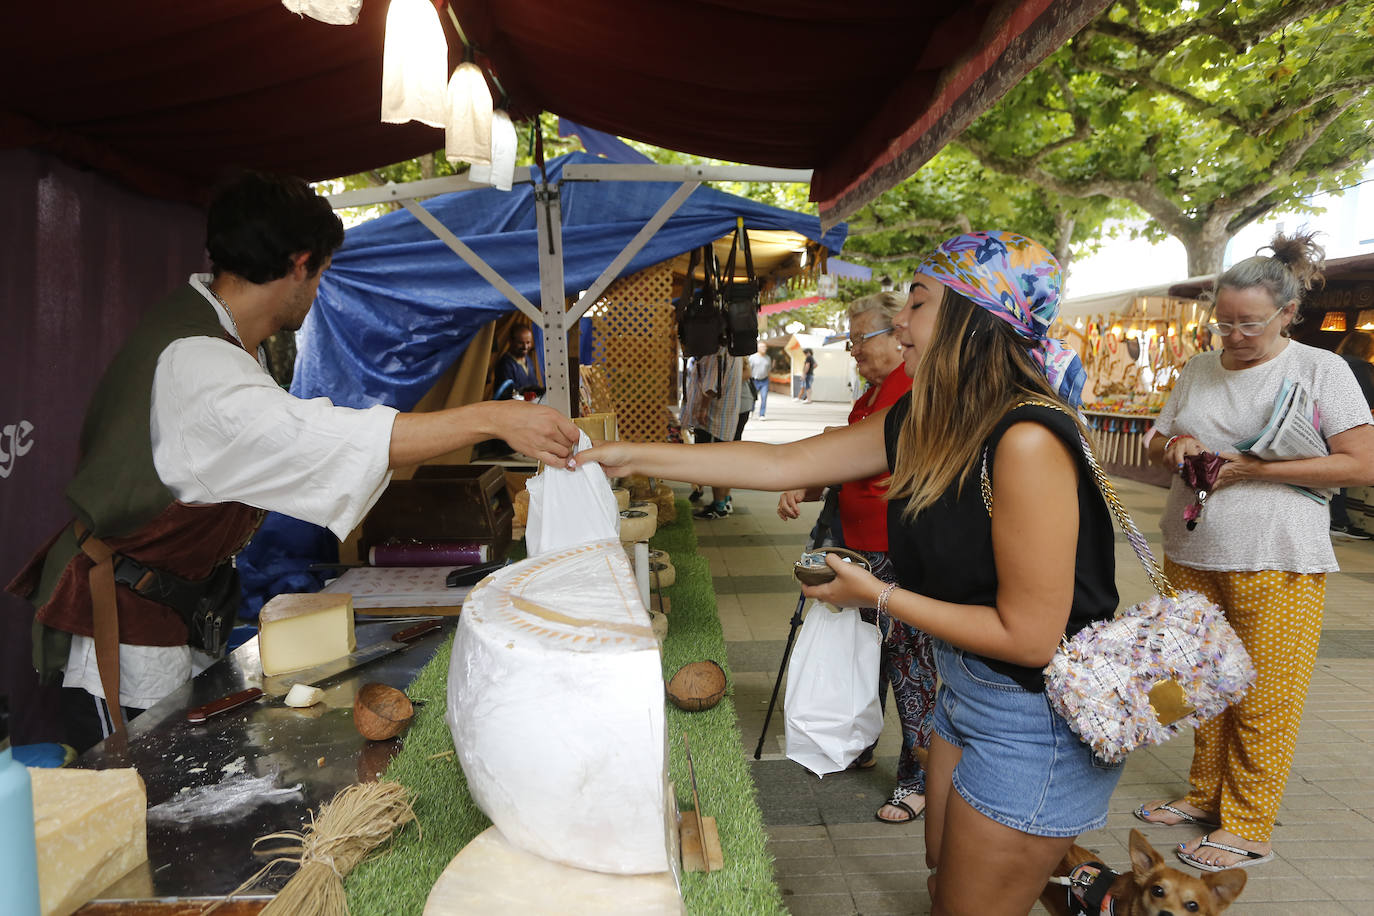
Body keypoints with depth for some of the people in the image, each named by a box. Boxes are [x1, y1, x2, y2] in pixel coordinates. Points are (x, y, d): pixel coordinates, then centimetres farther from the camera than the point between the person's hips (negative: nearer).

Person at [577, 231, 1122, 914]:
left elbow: (1030, 637, -26)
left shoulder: (1026, 440, -29)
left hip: (1035, 720, -8)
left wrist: (877, 596, -17)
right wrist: (634, 457, 1)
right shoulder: (919, 423, -3)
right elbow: (786, 462, 1)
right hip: (966, 690, 8)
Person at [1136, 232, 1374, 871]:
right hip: (1191, 556, 5)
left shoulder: (1320, 369, -3)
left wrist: (1253, 469, -16)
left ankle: (1247, 828, 13)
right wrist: (1174, 447, -5)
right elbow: (1156, 444, 19)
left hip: (1275, 565, -4)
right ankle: (1204, 797, 27)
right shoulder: (1198, 371, 11)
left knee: (1262, 702, 1)